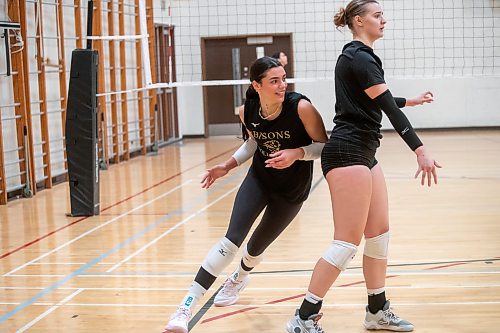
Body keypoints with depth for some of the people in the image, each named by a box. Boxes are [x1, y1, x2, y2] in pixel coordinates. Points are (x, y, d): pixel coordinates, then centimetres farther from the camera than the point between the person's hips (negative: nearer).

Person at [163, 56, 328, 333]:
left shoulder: (301, 107, -28)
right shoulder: (247, 112, -15)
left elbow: (324, 145, -17)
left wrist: (297, 153, -33)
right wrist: (227, 166, -3)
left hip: (292, 190, -1)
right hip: (258, 179, 2)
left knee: (257, 246, 12)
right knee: (232, 239, -15)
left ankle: (238, 278, 51)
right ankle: (186, 307, -12)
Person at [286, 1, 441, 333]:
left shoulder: (357, 56, 18)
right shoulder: (360, 58, -14)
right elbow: (389, 108, -22)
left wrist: (411, 100, 42)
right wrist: (421, 151, -26)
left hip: (364, 154, 10)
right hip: (348, 153, -10)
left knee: (379, 232, 12)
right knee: (348, 242, -9)